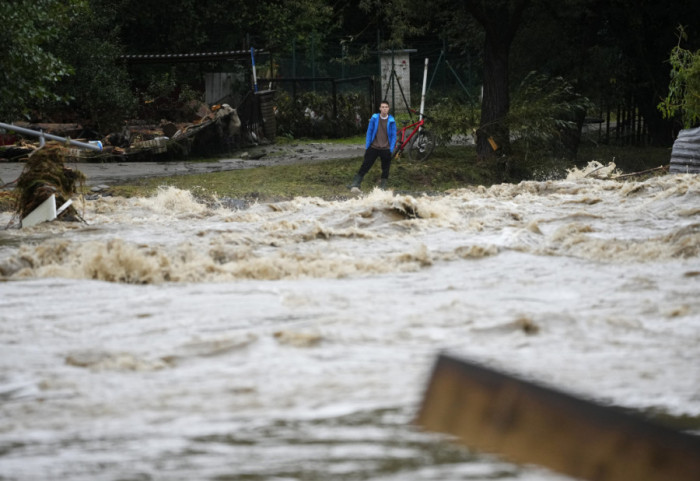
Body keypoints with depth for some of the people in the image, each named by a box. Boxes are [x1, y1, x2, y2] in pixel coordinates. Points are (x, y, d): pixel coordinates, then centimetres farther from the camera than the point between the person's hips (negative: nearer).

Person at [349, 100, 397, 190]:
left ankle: (383, 186, 16)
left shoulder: (391, 121, -1)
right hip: (373, 148, 0)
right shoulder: (374, 119, 0)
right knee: (365, 166, -3)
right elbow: (369, 132, 5)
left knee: (385, 169, 5)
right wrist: (367, 146, 2)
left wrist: (391, 149, -4)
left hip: (386, 149, 0)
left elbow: (393, 136, 3)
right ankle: (355, 184, -2)